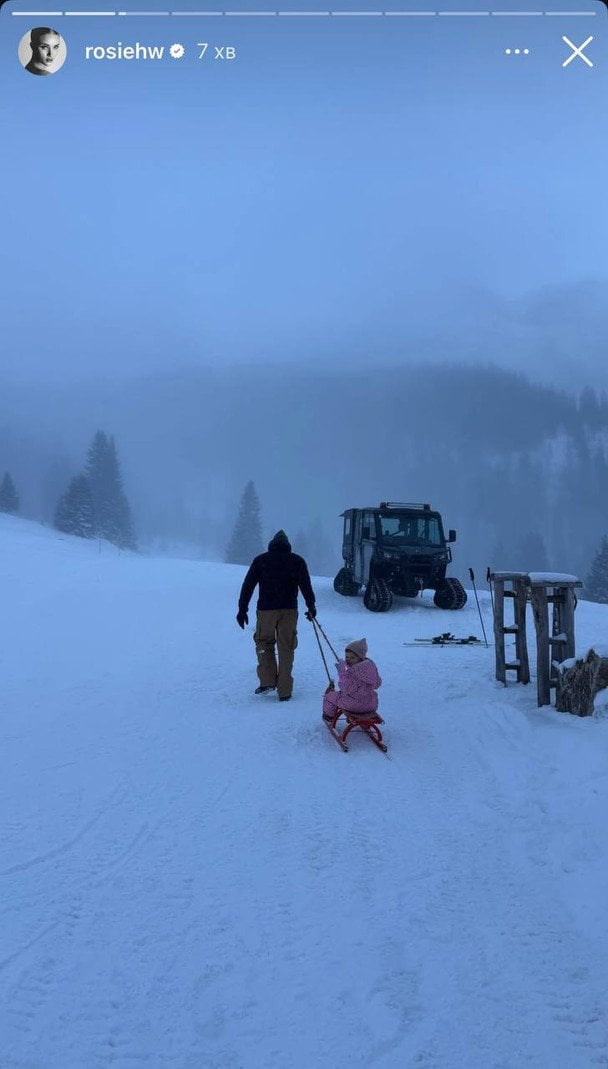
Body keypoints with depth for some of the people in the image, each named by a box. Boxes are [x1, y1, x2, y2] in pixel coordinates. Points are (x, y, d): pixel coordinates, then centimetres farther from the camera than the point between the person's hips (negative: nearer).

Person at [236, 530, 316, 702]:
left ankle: (267, 681, 3)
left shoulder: (260, 560, 8)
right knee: (286, 649, 6)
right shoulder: (297, 561, 8)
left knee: (264, 643, 17)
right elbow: (306, 586, -2)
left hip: (266, 610, 0)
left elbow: (248, 585, 3)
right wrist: (311, 607, 4)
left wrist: (242, 609, 5)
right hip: (289, 610, 1)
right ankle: (284, 691, 6)